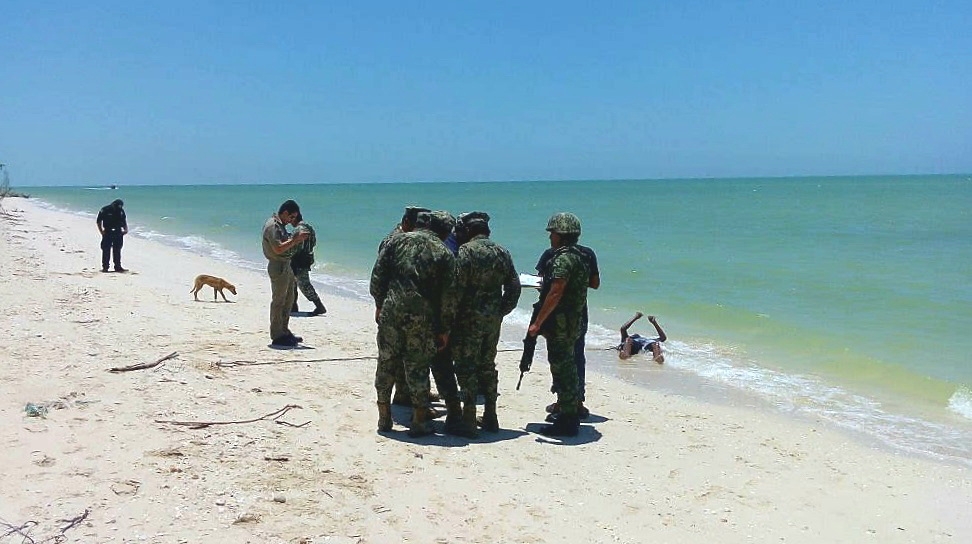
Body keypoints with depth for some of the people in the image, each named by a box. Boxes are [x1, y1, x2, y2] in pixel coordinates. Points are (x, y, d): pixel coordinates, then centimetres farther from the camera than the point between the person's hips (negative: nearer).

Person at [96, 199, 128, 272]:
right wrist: (101, 231, -9)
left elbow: (124, 220, 16)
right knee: (106, 250, -2)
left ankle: (118, 267, 14)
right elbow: (98, 221, -3)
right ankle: (105, 267, 3)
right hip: (108, 232, -4)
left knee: (117, 250, 8)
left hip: (118, 233, 4)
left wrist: (125, 229, 3)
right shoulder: (105, 210, -9)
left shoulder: (121, 211, 3)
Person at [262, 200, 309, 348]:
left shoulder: (280, 225, 15)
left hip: (286, 266, 11)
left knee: (288, 299, 17)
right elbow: (278, 248, -25)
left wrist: (296, 239, 7)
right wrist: (295, 239, -20)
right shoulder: (272, 225, -16)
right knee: (278, 301, -4)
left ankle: (284, 331, 27)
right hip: (278, 266, -11)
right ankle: (277, 337, 2)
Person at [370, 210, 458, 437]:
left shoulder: (398, 240, 6)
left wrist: (379, 305, 13)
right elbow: (449, 297, -1)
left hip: (390, 313, 2)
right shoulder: (443, 253, 1)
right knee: (418, 368, 7)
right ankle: (419, 422, 13)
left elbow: (377, 276, 3)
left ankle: (384, 417, 20)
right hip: (422, 319, -2)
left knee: (386, 365, 12)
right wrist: (444, 329, 6)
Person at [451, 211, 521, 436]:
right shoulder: (502, 252, 8)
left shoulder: (465, 251, -12)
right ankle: (490, 417, 22)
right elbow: (514, 286, 9)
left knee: (467, 367, -1)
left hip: (469, 318, -6)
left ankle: (468, 421, -1)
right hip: (493, 320, 6)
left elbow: (457, 288, -18)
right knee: (487, 365, 17)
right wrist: (501, 312, 14)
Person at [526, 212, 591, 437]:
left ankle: (566, 423, 0)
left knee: (561, 368, -5)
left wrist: (537, 322, -23)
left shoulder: (563, 258, -18)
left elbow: (556, 294, -25)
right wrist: (545, 285, 27)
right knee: (567, 366, 18)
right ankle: (571, 413, 28)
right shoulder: (579, 257, 14)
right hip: (573, 323, 10)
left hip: (560, 324, -10)